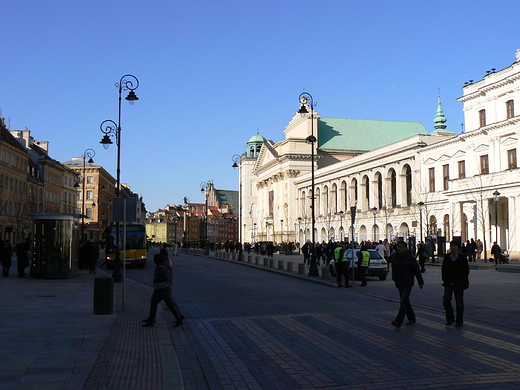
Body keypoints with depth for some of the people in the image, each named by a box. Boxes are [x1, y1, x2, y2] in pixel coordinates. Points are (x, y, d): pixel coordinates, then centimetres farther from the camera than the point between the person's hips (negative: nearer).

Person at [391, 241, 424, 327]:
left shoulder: (410, 258, -8)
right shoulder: (395, 257, 8)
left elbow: (417, 270, -4)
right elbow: (393, 269, 21)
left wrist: (420, 282, -2)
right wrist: (394, 278, 11)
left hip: (408, 283, -7)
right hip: (399, 284, 7)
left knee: (404, 301, -15)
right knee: (405, 301, 14)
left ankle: (398, 321, -22)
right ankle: (411, 319, 28)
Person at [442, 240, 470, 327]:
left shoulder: (462, 257, -3)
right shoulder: (446, 257, 5)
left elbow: (466, 271, -3)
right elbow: (444, 270, 8)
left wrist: (460, 282, -11)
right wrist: (445, 280, -4)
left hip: (459, 283, -2)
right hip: (449, 283, 2)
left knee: (459, 303, 4)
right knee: (446, 300, -8)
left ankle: (459, 321, 16)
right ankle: (450, 318, 7)